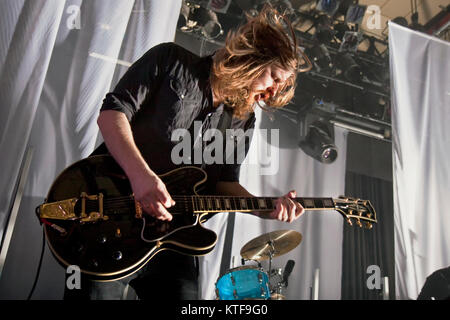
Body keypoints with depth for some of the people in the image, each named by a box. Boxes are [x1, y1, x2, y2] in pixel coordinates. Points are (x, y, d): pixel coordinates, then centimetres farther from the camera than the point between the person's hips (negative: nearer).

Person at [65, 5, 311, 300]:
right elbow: (112, 111, -10)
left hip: (172, 233, 5)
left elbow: (224, 183, 11)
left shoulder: (242, 120, 12)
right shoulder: (172, 62, -2)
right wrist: (140, 174, -25)